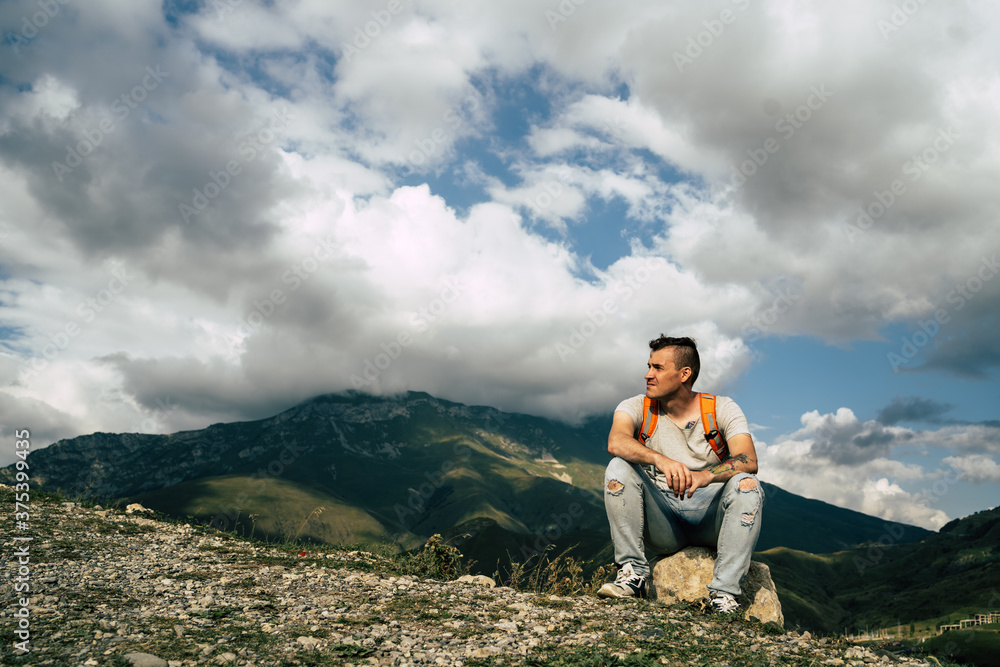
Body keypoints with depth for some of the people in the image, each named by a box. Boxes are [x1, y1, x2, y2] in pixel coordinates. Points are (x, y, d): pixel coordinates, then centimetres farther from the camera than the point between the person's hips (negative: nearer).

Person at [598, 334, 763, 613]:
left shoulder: (723, 409, -3)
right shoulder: (636, 407, -2)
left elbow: (749, 461, -20)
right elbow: (616, 442, -25)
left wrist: (705, 476, -40)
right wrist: (661, 460, -43)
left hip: (711, 518, 0)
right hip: (661, 523, 1)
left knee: (747, 484, -28)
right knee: (619, 468, -21)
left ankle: (724, 593, -27)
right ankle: (632, 574, -20)